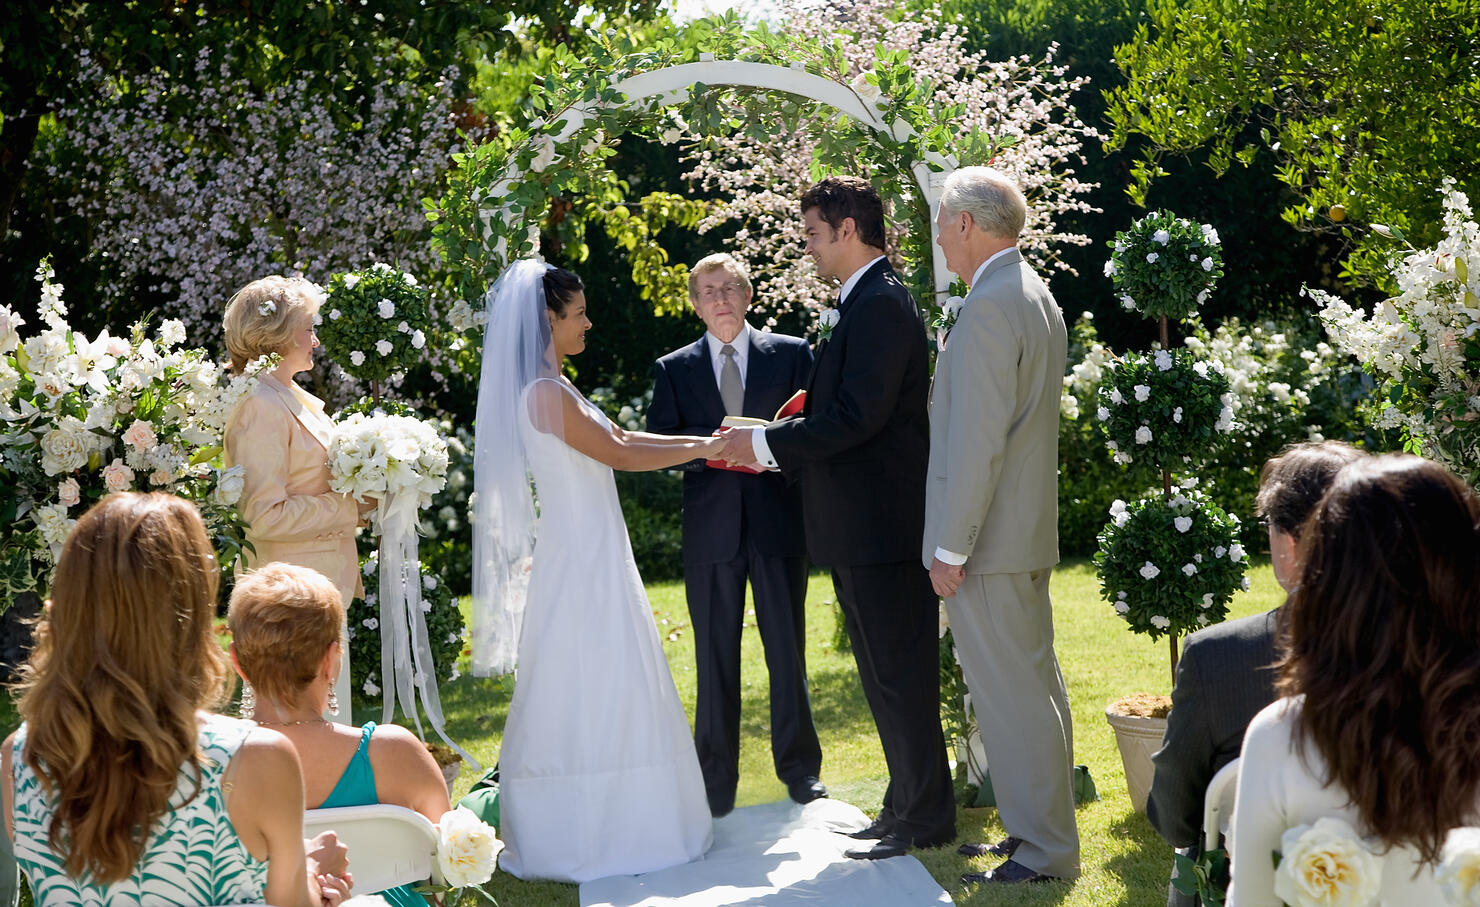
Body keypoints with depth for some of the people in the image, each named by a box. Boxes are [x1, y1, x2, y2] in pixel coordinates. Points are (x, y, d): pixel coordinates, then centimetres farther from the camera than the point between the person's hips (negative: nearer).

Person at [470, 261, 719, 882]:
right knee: (587, 690, -4)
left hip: (593, 557, 10)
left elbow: (621, 437, 16)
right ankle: (581, 839, 4)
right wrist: (701, 451, -5)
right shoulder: (544, 393, -18)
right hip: (579, 559, -10)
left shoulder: (552, 388, 13)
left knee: (605, 689, 13)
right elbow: (618, 455, -15)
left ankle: (597, 827, 20)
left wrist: (705, 439, 11)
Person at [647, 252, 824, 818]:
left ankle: (800, 769, 16)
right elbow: (658, 444, 1)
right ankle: (716, 781, 10)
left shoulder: (792, 355, 9)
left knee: (788, 650, 4)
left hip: (779, 521, 0)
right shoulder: (674, 369, 10)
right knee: (715, 658, 3)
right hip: (710, 529, 0)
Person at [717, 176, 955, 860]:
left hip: (881, 528, -11)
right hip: (860, 528, 11)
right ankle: (908, 806, 27)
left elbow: (857, 416, -23)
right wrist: (772, 449, 10)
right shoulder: (867, 302, 16)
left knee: (900, 676, -2)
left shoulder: (881, 304, -16)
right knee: (886, 676, 17)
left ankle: (924, 821, 7)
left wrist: (768, 444, -16)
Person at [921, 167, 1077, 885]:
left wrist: (950, 548, -18)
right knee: (1035, 685, 16)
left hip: (989, 537, -10)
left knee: (1011, 695, -4)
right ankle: (1040, 830, 26)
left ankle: (1044, 853, 2)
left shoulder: (988, 308, -18)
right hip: (1030, 529, 10)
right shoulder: (1036, 297, 14)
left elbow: (977, 441, -22)